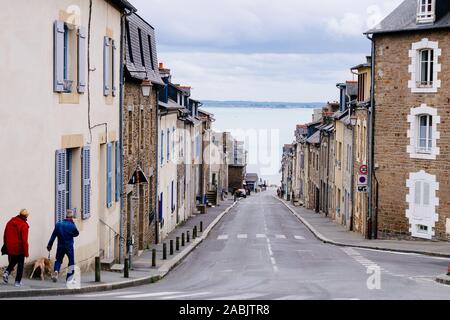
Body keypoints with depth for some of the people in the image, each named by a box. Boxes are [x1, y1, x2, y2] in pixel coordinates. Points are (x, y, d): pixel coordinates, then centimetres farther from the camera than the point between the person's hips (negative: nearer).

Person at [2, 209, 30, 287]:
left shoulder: (10, 222, 3)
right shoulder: (24, 225, -15)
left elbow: (5, 236, 10)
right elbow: (24, 240, -17)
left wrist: (6, 246, 21)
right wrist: (26, 253, -12)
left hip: (10, 248, 5)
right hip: (19, 248, -5)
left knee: (13, 261, 24)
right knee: (20, 265, 8)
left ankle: (7, 272, -1)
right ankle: (18, 282, 7)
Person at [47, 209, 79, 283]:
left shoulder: (58, 224, -2)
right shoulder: (72, 225, -11)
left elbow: (53, 236, 0)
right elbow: (76, 233, 7)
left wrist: (49, 245, 6)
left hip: (60, 246, 3)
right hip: (69, 246, -2)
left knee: (58, 260, 15)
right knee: (71, 261, 11)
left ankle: (55, 272, -10)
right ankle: (69, 277, 7)